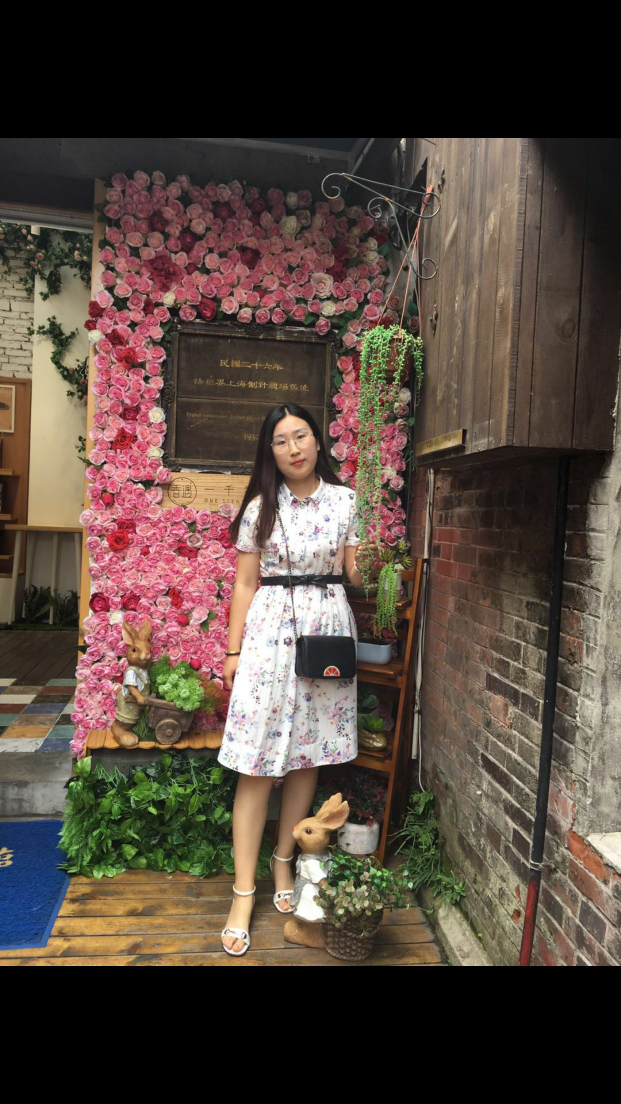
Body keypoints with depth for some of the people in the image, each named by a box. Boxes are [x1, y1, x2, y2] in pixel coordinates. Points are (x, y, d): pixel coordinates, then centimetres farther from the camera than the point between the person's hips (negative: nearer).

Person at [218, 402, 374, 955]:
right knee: (258, 763, -2)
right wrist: (233, 650, 1)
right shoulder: (260, 508, 1)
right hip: (271, 627, -2)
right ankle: (244, 892, 8)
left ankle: (284, 862, 29)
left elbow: (351, 574, 12)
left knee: (308, 755, 9)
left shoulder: (345, 501, 5)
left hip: (328, 627, 2)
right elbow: (246, 583, 3)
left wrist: (358, 567, -12)